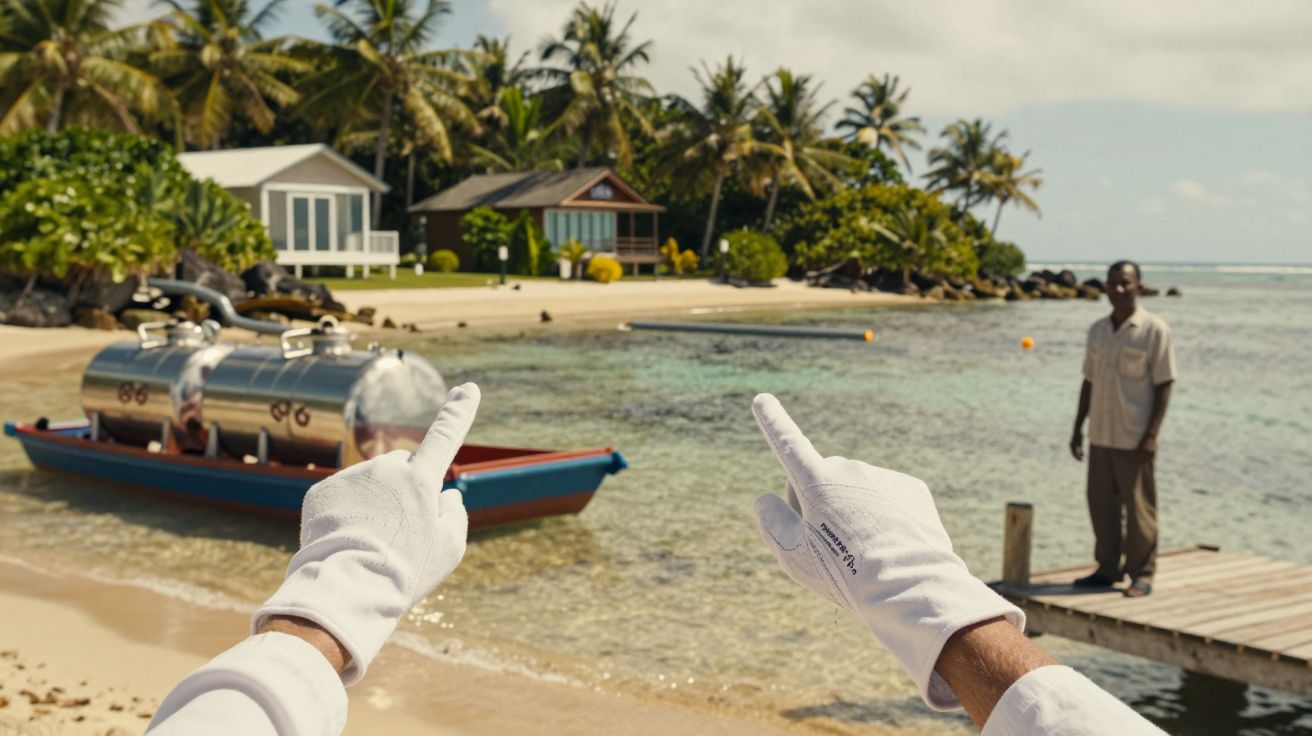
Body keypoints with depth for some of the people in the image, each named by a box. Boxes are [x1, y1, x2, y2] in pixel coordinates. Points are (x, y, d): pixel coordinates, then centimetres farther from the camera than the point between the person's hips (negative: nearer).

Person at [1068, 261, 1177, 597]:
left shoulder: (1154, 330, -7)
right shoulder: (1097, 331, 10)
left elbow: (1164, 385, -8)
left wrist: (1152, 435, -14)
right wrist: (1078, 428, 13)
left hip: (1134, 438, -6)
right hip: (1100, 435, 6)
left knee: (1138, 507, 0)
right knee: (1101, 504, 9)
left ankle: (1142, 573, 10)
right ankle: (1108, 568, 21)